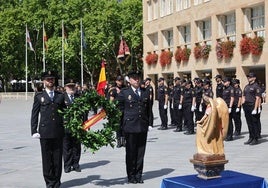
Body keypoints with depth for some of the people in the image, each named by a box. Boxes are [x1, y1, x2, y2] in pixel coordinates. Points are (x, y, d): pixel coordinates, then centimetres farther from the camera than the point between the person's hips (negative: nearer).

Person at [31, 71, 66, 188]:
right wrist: (34, 131, -3)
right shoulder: (39, 96, 7)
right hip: (45, 132, -2)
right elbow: (34, 115, 5)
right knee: (47, 158, 2)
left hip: (58, 132, 2)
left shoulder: (60, 96, 13)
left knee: (58, 158, 5)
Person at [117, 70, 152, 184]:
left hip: (143, 127, 3)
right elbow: (120, 109, 3)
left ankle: (138, 175, 17)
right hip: (130, 126, -3)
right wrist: (123, 123, 0)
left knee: (141, 152, 8)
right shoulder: (124, 93, 0)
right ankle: (131, 176, 13)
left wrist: (147, 121, 11)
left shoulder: (146, 92, 11)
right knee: (131, 152, 4)